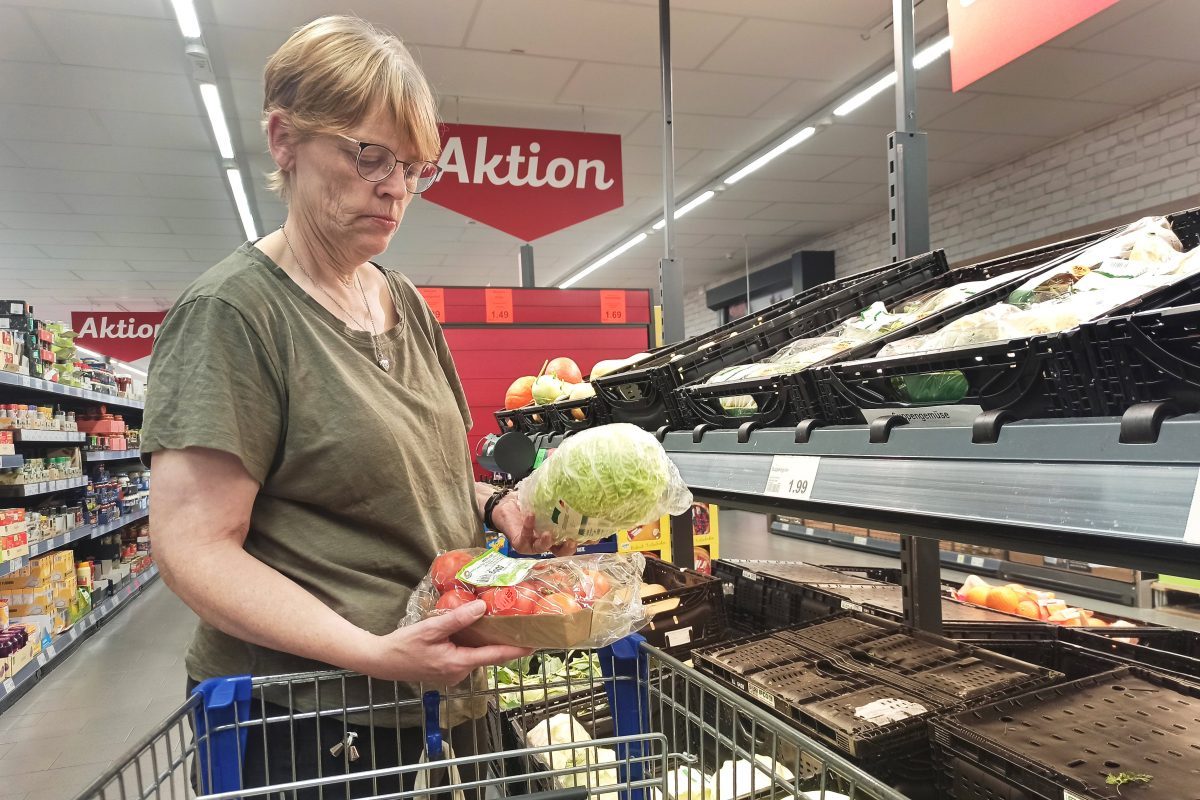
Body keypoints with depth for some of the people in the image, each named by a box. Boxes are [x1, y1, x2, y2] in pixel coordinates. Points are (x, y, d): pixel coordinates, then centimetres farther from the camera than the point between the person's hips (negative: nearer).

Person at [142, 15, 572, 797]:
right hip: (301, 720, -6)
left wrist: (496, 505, -4)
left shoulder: (409, 305, 6)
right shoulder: (232, 312, -15)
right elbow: (195, 546, -20)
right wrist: (374, 653, -29)